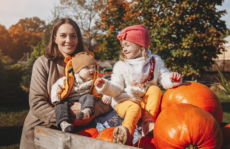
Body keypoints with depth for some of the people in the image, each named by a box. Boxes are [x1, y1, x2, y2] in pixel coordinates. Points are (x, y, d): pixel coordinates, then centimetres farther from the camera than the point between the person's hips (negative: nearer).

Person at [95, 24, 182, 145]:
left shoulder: (155, 62, 7)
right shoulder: (120, 66, 5)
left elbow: (163, 78, 2)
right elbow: (116, 89, 0)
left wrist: (172, 79, -21)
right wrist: (104, 86, -20)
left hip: (147, 102, 2)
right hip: (126, 101, -2)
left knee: (155, 89, -24)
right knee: (134, 108, -33)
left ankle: (149, 121, -26)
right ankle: (127, 131, -57)